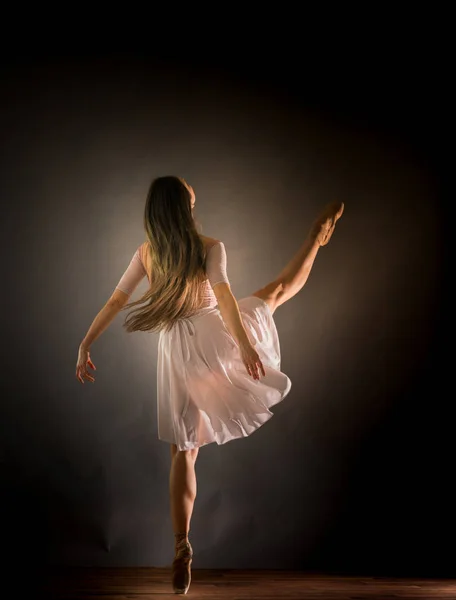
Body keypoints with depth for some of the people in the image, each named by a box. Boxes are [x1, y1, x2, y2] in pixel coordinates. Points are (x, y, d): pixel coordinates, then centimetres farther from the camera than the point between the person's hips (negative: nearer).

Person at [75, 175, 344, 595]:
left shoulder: (145, 253, 1)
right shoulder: (210, 247, -7)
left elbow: (114, 303, 1)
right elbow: (223, 296, -20)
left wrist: (86, 346, 6)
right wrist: (245, 344, -26)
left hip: (177, 350, 1)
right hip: (215, 334, -1)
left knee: (184, 450, 6)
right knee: (277, 291, 24)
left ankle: (182, 546, 0)